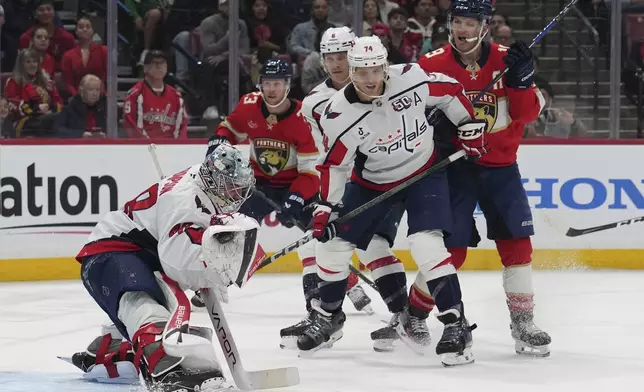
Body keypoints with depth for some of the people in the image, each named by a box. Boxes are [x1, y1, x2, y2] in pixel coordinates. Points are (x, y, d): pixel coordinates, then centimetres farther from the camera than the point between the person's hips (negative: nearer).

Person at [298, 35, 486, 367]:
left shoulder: (412, 79, -24)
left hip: (424, 172, -3)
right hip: (372, 182, 3)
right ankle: (329, 316, 28)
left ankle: (456, 323, -17)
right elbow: (334, 165, -10)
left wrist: (470, 127, -1)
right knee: (332, 243, 4)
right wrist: (325, 207, -13)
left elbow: (450, 92, -5)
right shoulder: (339, 115, -20)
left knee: (426, 243, -22)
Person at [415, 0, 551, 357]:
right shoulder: (431, 65, -8)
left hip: (499, 165, 3)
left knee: (516, 241, -2)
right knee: (451, 247, -7)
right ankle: (414, 314, 12)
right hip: (453, 165, -2)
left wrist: (521, 78, -21)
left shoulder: (505, 60, -3)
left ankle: (523, 324, 8)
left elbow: (528, 114, -5)